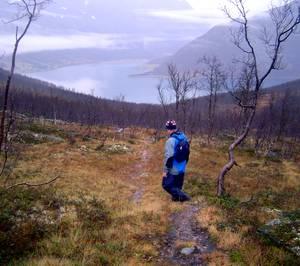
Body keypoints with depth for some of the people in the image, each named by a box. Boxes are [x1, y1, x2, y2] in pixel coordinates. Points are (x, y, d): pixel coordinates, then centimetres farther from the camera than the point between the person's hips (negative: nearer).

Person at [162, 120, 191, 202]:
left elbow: (169, 157, -25)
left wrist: (165, 170, -17)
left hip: (173, 170, -7)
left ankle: (182, 196, -3)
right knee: (178, 186, 20)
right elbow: (187, 152, 11)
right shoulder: (184, 137, 2)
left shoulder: (171, 140, -22)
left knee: (167, 185, 4)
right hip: (182, 169, 8)